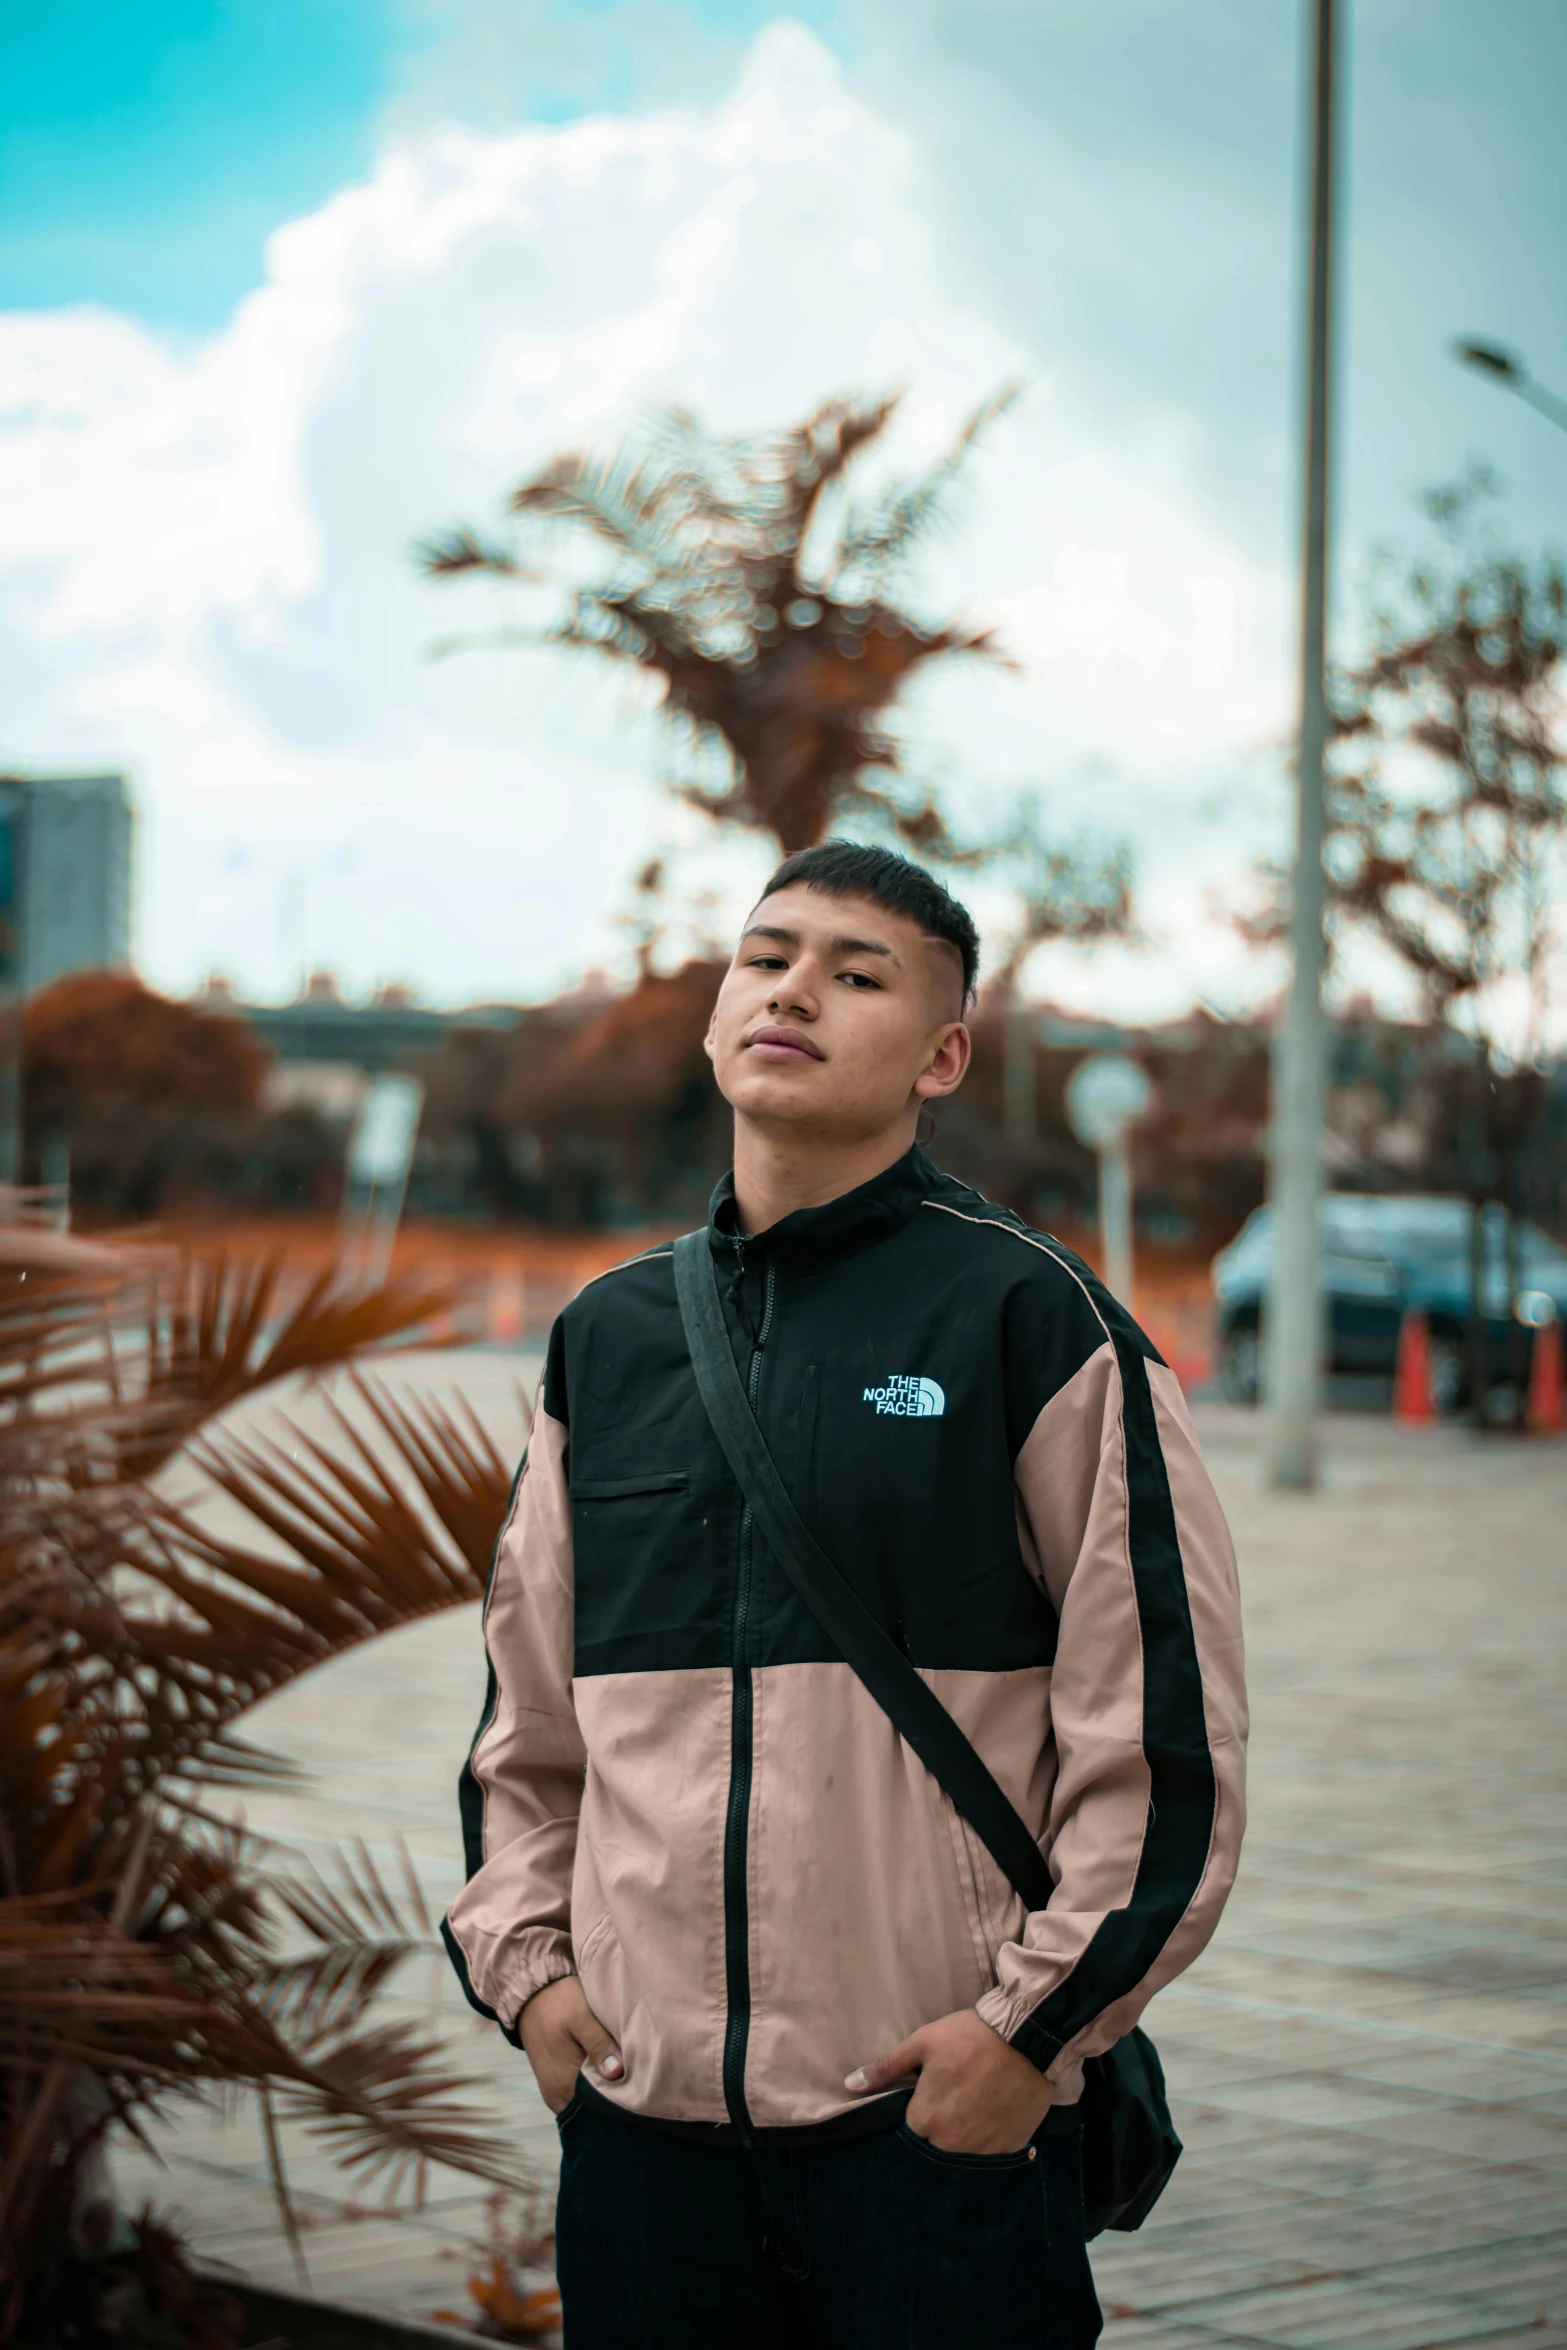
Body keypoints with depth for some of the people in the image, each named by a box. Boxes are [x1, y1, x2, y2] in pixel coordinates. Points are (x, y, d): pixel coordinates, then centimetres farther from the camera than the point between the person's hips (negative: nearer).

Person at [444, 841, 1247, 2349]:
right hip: (641, 2116, 4)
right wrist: (524, 1966, 8)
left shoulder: (1031, 1318, -2)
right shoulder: (608, 1337, 11)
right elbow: (523, 1708, 20)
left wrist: (1036, 2018, -7)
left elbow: (1164, 1722, -3)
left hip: (945, 2122, -4)